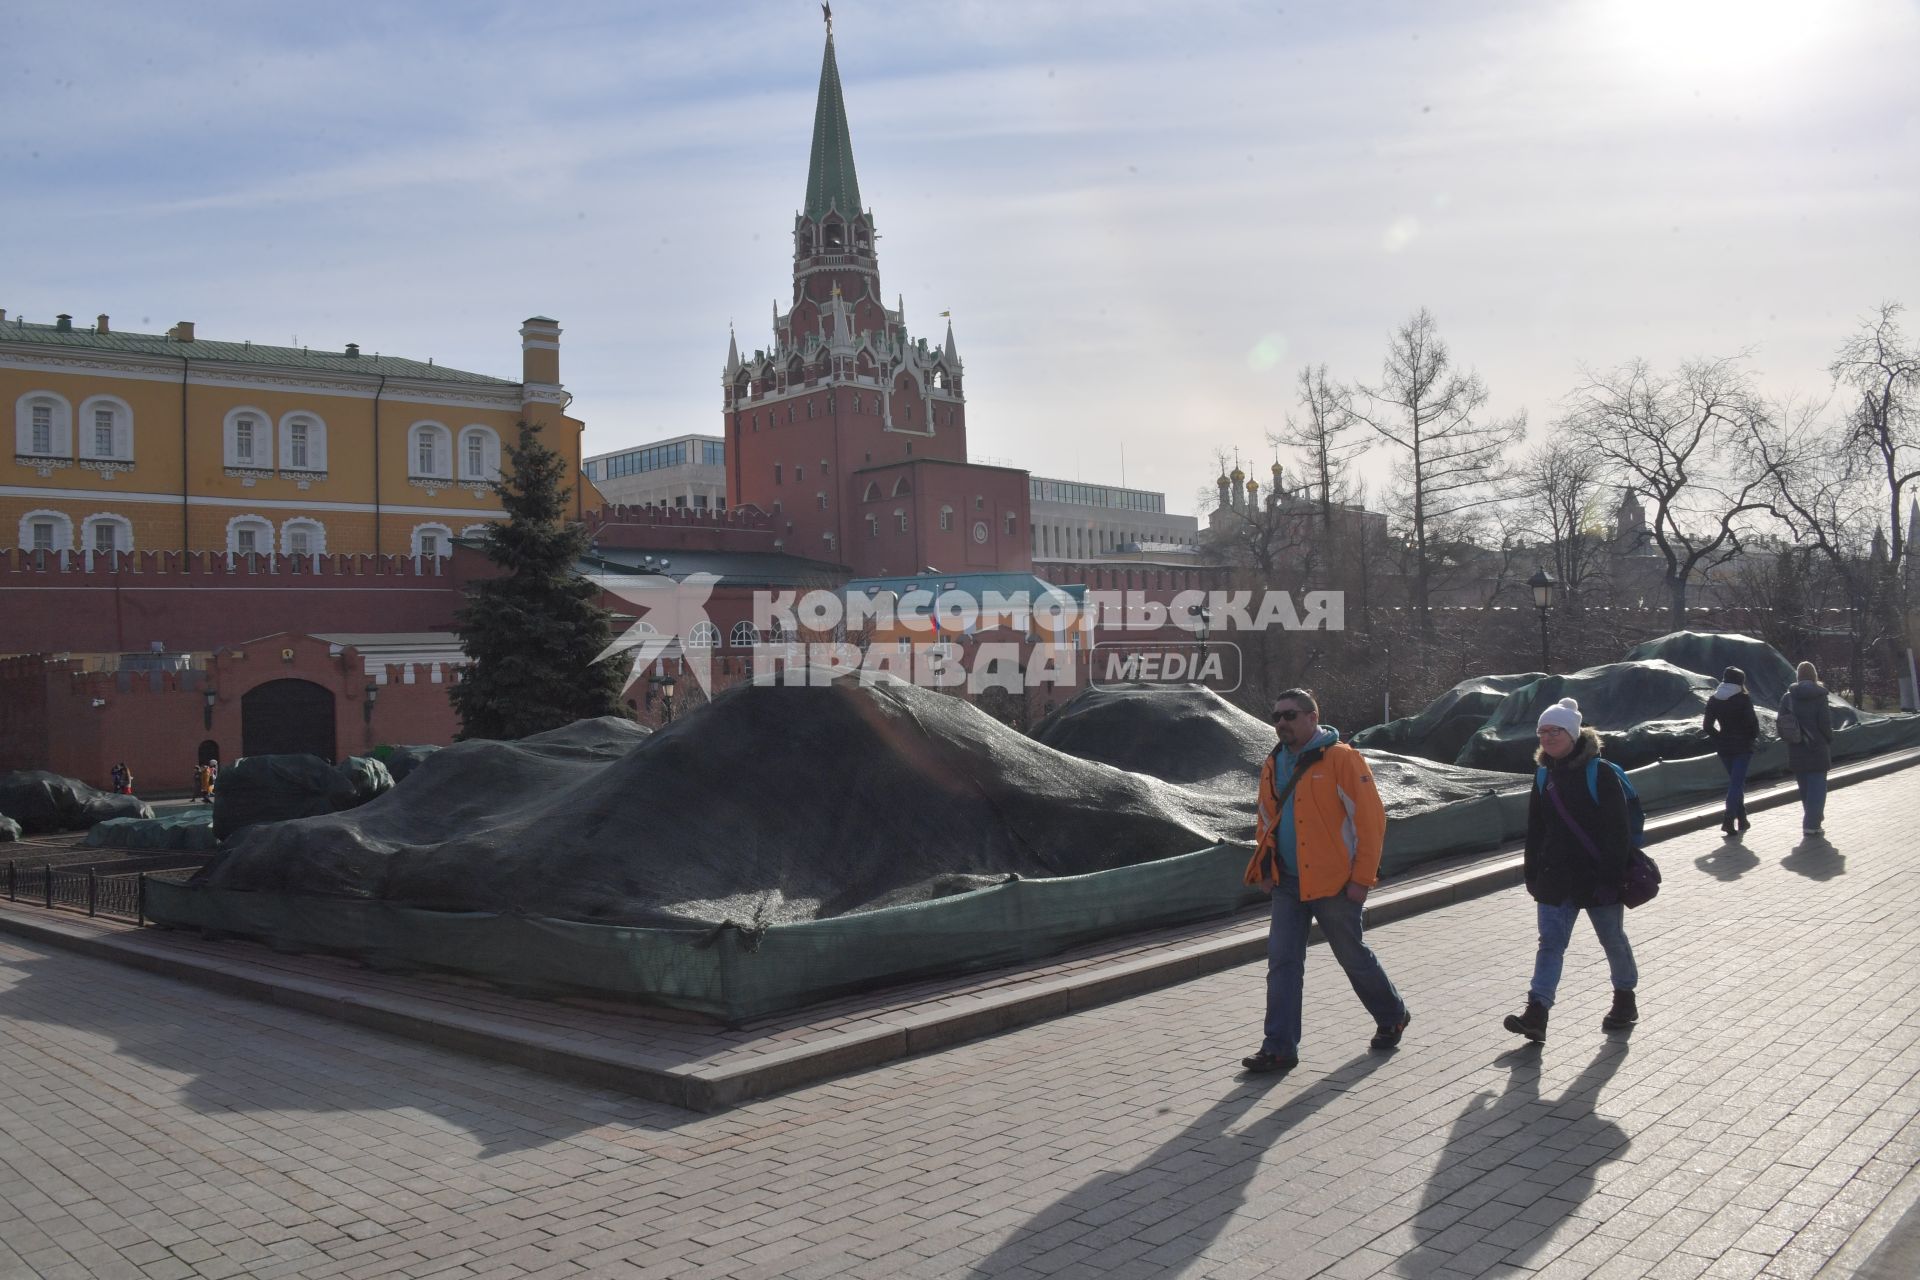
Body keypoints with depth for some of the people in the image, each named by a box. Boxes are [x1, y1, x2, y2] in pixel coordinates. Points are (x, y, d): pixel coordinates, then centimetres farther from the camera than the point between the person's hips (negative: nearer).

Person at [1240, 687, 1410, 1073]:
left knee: (1353, 956, 11)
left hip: (1333, 883, -6)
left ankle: (1392, 1017, 36)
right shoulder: (1273, 766, 9)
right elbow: (1266, 821, 21)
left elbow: (1371, 819, -13)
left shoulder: (1343, 759, -12)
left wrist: (1362, 878, -15)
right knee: (1282, 962, 0)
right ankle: (1279, 1048, 4)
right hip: (1288, 883, 6)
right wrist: (1264, 866, 8)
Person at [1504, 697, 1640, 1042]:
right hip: (1556, 878, 5)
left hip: (1597, 877, -5)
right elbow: (1535, 830, 12)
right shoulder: (1544, 776, 6)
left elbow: (1618, 829, -13)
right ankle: (1536, 1014, -10)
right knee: (1550, 942, -3)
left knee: (1612, 939, 13)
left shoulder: (1599, 773, -12)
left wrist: (1612, 874, -17)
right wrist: (1533, 875, 11)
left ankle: (1625, 999, 35)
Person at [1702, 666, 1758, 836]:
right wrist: (1754, 736, 3)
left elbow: (1707, 726, 2)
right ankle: (1729, 819, -20)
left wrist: (1720, 738, 11)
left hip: (1724, 747, 5)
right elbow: (1752, 722, -14)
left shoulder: (1714, 700, 2)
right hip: (1743, 746, -5)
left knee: (1735, 782, 19)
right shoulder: (1743, 699, -11)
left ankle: (1742, 819, 26)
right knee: (1737, 783, -6)